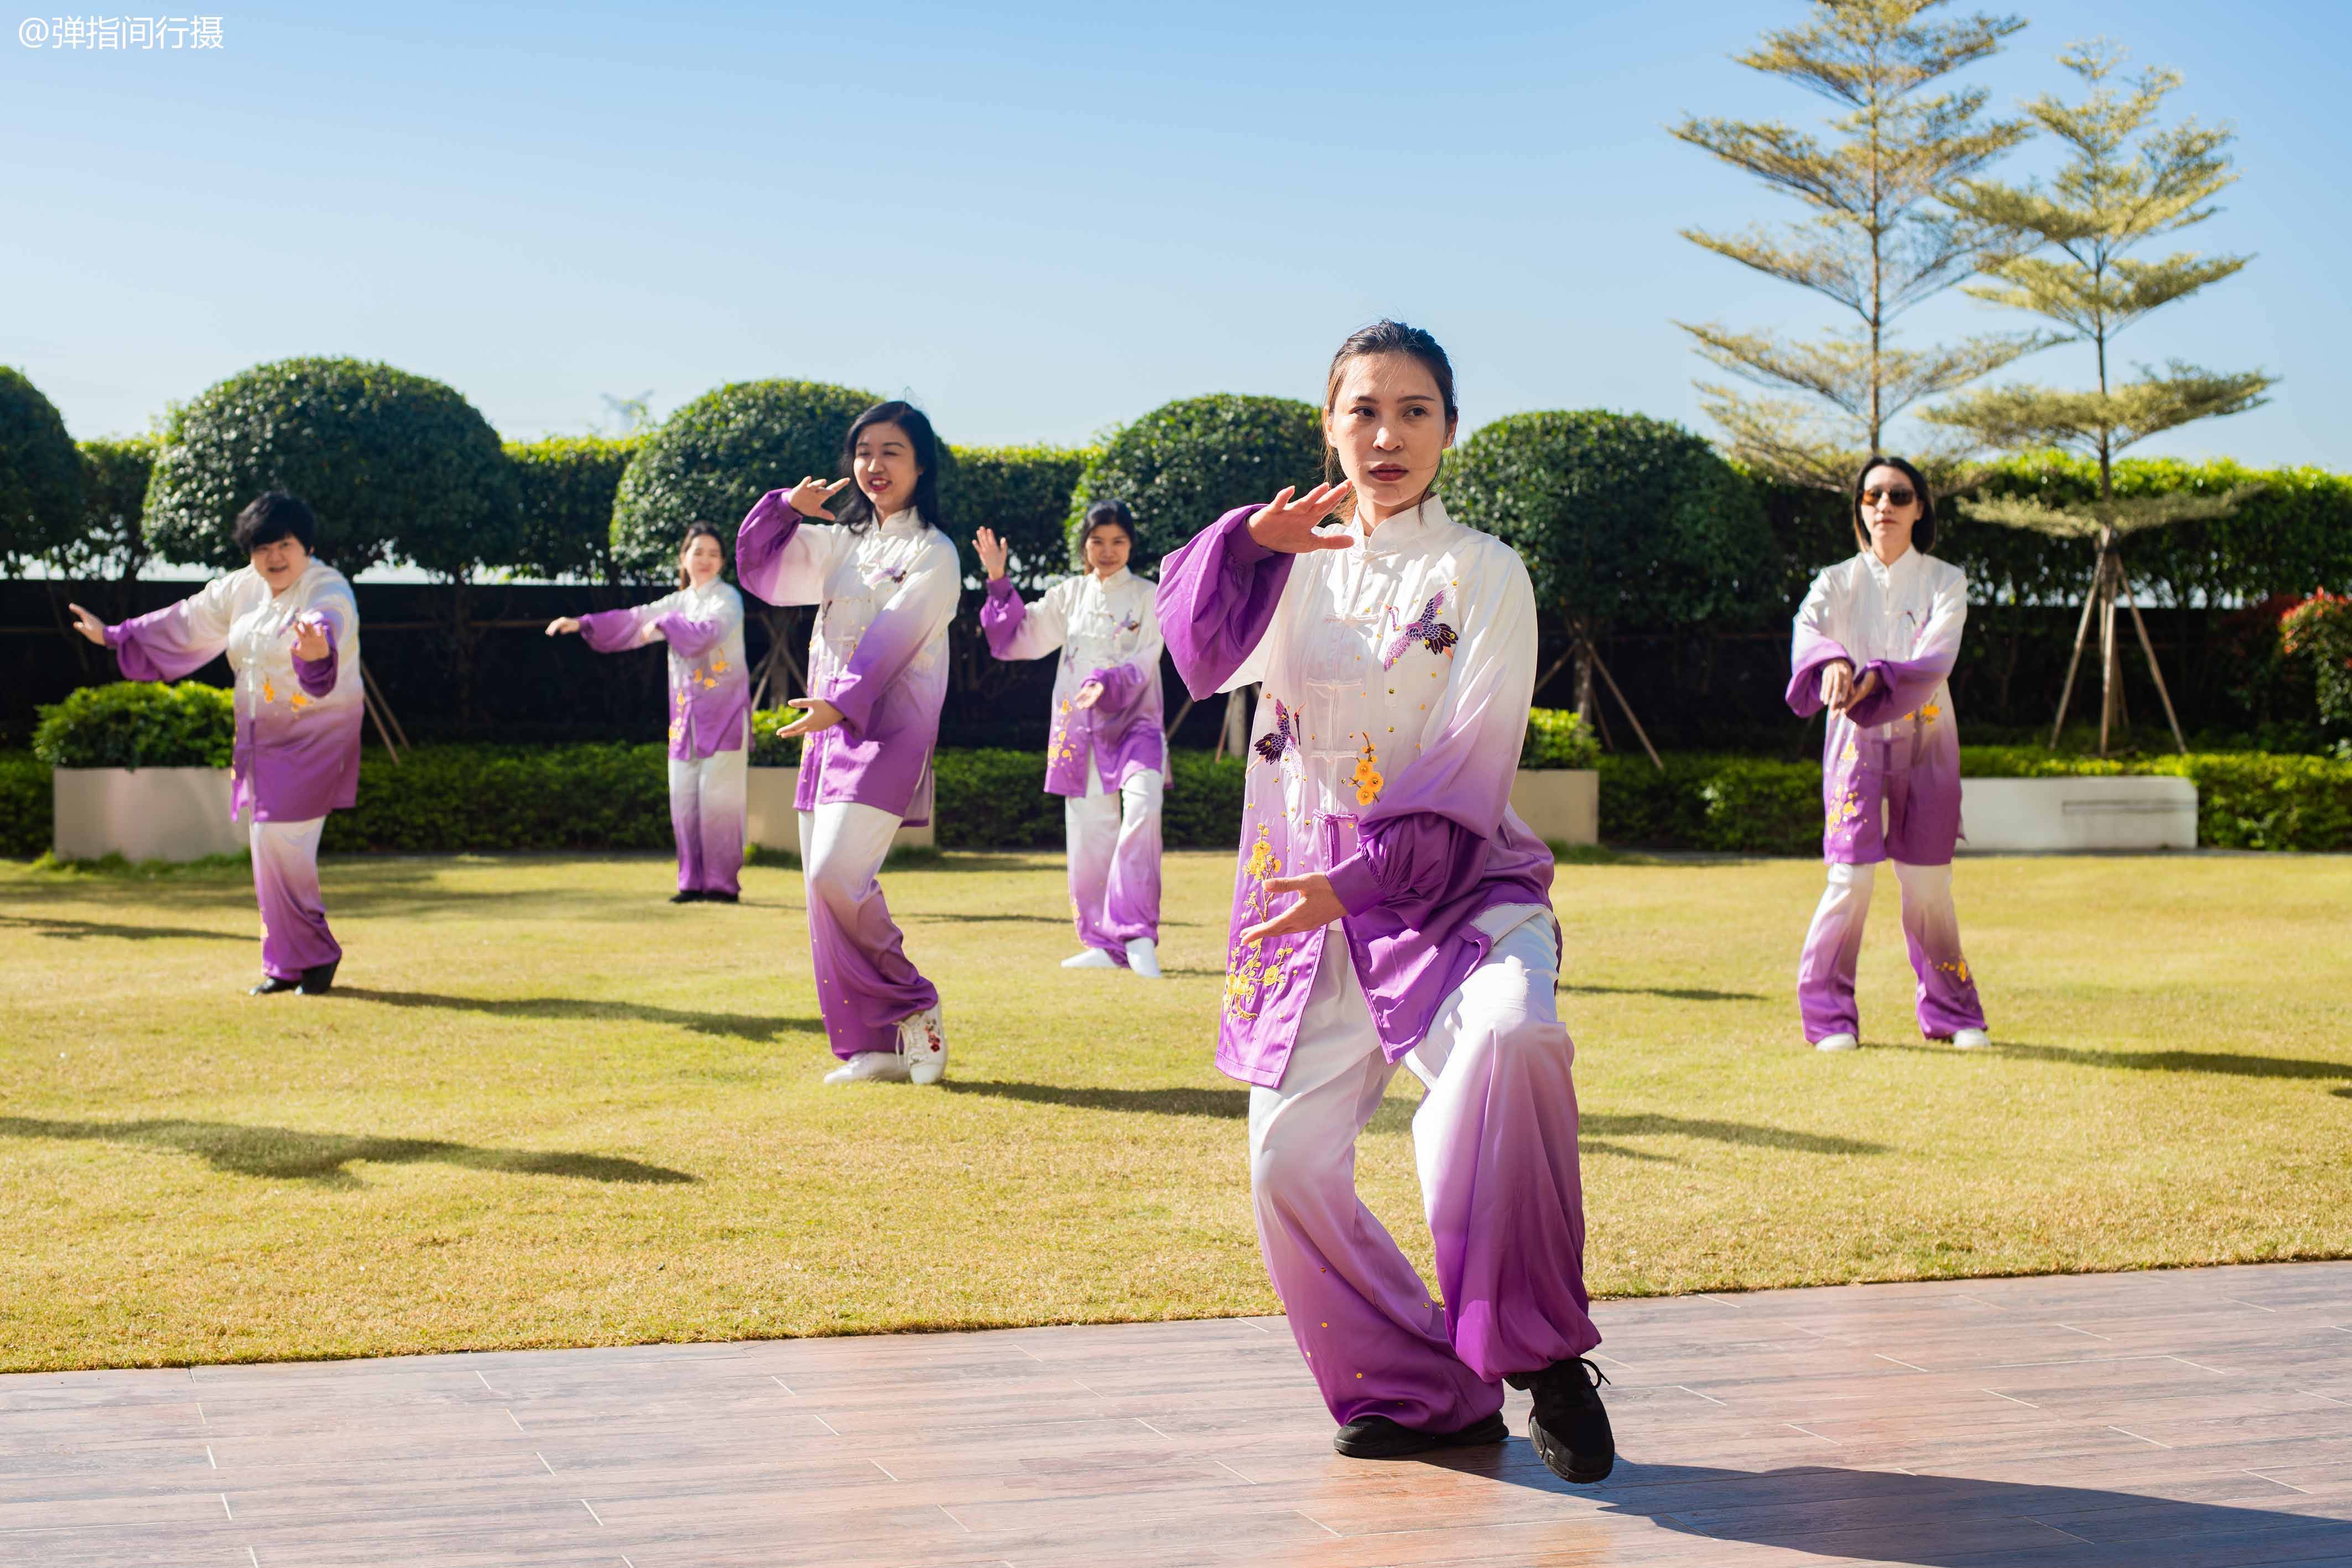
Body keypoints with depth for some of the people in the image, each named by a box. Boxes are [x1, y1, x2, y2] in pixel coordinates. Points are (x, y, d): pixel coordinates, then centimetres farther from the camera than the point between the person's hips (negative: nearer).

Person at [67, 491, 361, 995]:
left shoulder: (328, 591, -16)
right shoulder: (243, 589, 7)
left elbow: (326, 627, -40)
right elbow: (186, 623, 20)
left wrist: (316, 649, -64)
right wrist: (113, 636, 26)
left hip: (314, 737, -7)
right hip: (260, 736, 7)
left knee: (279, 840, -16)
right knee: (269, 846, 7)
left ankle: (312, 953, -2)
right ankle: (288, 963, 16)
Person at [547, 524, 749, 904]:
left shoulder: (728, 599, -2)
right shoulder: (679, 602, 17)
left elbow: (709, 631, -21)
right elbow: (634, 620, 15)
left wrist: (664, 626, -27)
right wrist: (583, 624, 8)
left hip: (722, 715, -6)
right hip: (686, 715, 6)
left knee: (717, 798, -10)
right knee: (684, 801, 3)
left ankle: (722, 883, -6)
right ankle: (694, 882, 9)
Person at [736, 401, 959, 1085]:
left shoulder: (932, 554, -3)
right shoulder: (844, 544, 19)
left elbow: (892, 638, -16)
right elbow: (760, 569, 23)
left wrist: (842, 704, -29)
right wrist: (788, 508, 7)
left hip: (887, 733, -7)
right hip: (829, 732, 7)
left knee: (836, 875, -22)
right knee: (825, 887, 3)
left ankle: (915, 1007, -3)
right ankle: (873, 1047, 9)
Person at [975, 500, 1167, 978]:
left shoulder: (1147, 598, 3)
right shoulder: (1070, 595, 12)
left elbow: (1142, 664, -8)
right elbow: (1024, 637, 12)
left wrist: (1107, 684, -26)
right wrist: (999, 582, 3)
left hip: (1133, 723, -4)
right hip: (1079, 728, 4)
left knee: (1142, 808, -27)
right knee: (1089, 833, 2)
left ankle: (1138, 935, -26)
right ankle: (1102, 943, 13)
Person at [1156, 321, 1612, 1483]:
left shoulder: (1480, 574, 0)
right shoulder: (1302, 567, 12)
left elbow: (1467, 775, -9)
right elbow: (1204, 655, -7)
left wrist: (1359, 880, -19)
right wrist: (1248, 544, -24)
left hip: (1458, 888, -4)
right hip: (1315, 904, 4)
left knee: (1509, 1037, -35)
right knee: (1290, 1162, -6)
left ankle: (1544, 1355, -19)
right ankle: (1429, 1396, 16)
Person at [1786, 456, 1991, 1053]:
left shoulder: (1945, 582, 3)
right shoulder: (1837, 582, 4)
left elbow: (1936, 657, -15)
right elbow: (1807, 629, -19)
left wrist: (1875, 679, -33)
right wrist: (1833, 662, -42)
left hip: (1925, 739, 1)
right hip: (1855, 737, 0)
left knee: (1927, 880, 2)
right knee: (1851, 877, -10)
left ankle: (1952, 1011, 19)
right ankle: (1830, 1015, 1)